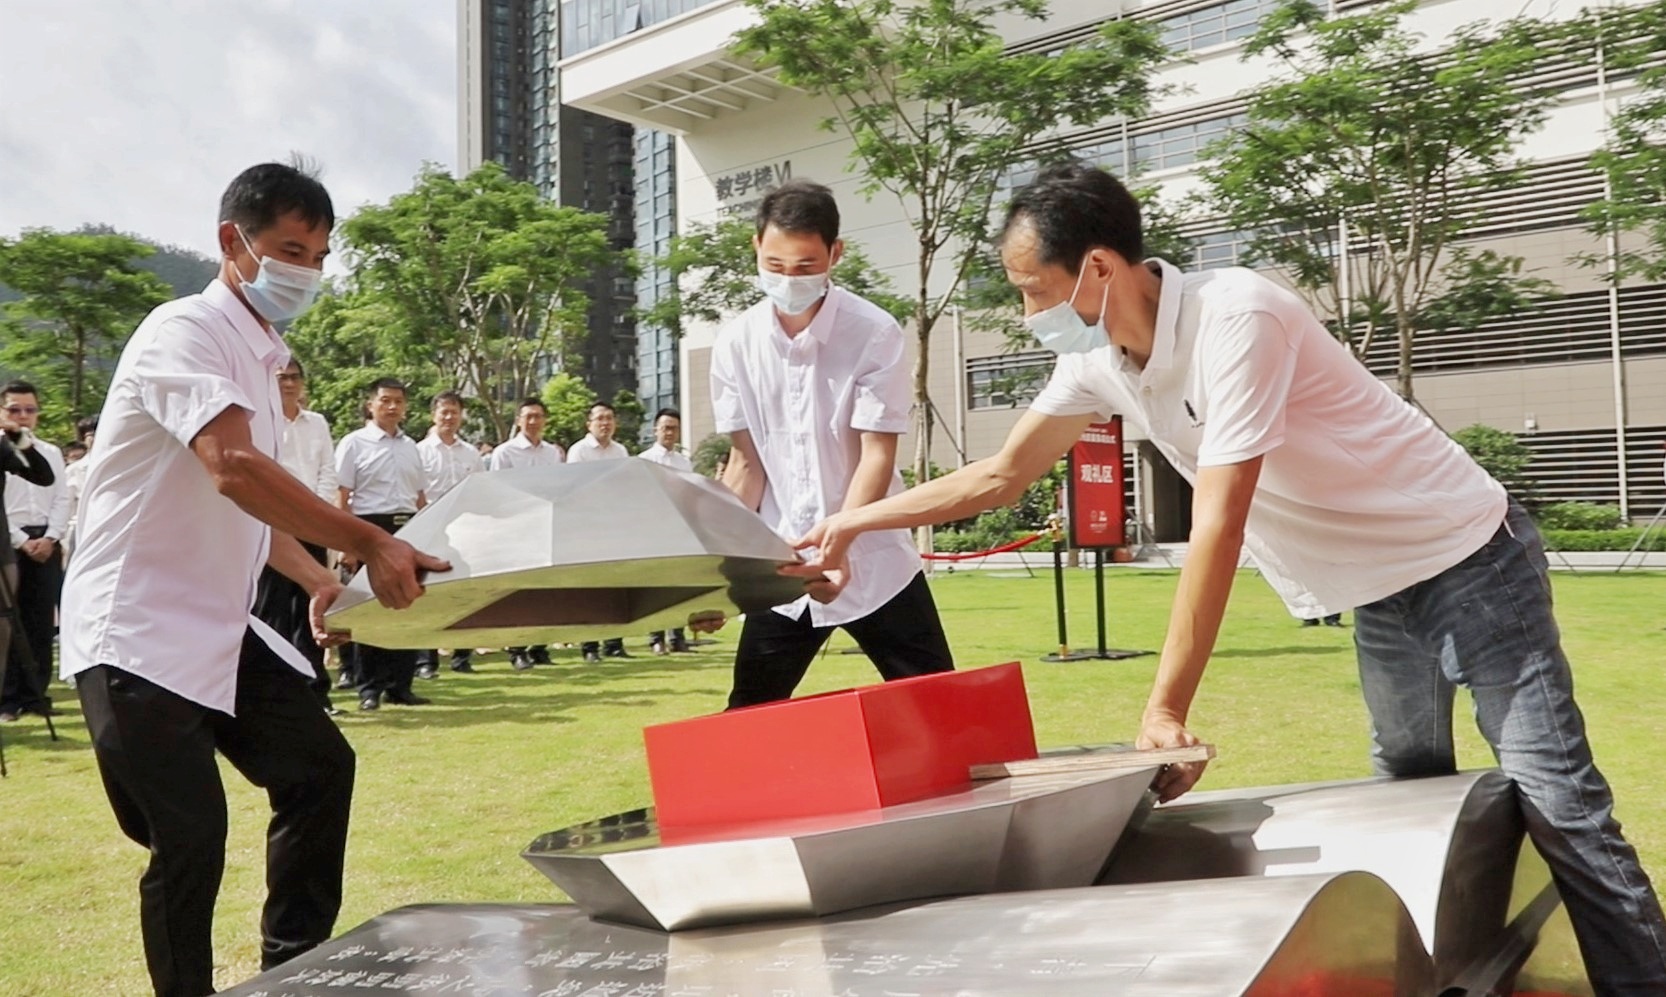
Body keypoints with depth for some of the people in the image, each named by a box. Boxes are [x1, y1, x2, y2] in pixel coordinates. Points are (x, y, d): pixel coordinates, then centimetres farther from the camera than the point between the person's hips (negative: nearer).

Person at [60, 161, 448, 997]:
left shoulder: (260, 355, 13)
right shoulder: (186, 331, -15)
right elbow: (233, 468, -32)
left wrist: (317, 581, 8)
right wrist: (367, 543, -34)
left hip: (219, 626, 9)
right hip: (138, 631, -9)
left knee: (318, 766, 8)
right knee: (190, 838, -7)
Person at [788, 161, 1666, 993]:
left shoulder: (1235, 316, -30)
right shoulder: (1099, 361, -6)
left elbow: (1218, 527, -33)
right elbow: (1001, 475, 6)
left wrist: (1165, 712, -31)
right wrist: (853, 522, 5)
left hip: (1469, 560, -7)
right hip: (1378, 590, 8)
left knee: (1555, 802, -7)